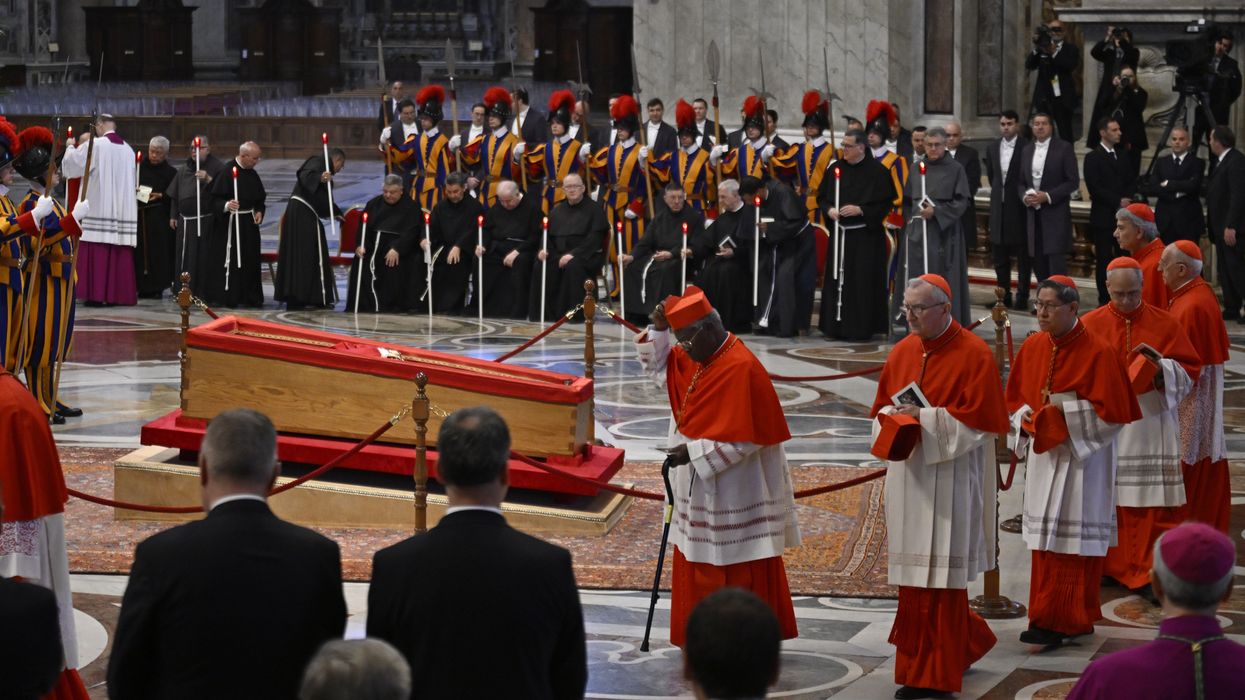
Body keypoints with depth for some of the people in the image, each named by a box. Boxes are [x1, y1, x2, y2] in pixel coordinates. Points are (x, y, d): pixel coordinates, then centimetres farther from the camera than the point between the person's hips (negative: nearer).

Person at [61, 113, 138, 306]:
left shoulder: (94, 146, -7)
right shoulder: (128, 149, 8)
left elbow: (71, 164, 0)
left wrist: (70, 147, 19)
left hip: (99, 209, -5)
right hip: (124, 209, 5)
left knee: (97, 252, -4)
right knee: (121, 253, 6)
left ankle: (97, 294, -7)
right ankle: (121, 293, 7)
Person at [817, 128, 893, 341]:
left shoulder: (877, 171, -6)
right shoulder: (836, 168, 9)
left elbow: (885, 203, -6)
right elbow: (821, 196, 14)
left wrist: (860, 210, -16)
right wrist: (829, 210, -6)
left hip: (866, 237, -5)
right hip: (840, 233, 5)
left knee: (862, 282, -5)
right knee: (837, 280, 4)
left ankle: (860, 328, 1)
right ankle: (836, 326, 11)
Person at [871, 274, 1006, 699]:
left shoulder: (973, 354, -9)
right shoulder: (902, 353, 10)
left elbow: (981, 418, -13)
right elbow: (881, 408, 16)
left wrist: (925, 418, -18)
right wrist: (894, 417, -7)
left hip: (949, 479, -6)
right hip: (907, 477, 6)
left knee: (937, 577, -4)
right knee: (912, 573, 9)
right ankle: (965, 645, 27)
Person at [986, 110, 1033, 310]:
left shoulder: (1027, 148, -10)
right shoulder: (992, 148, 9)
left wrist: (1025, 196, -1)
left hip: (1020, 208, -6)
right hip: (999, 208, 6)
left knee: (1023, 256, 1)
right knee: (999, 255, 10)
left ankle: (1022, 297, 6)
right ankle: (1004, 296, 18)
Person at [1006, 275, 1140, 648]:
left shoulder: (1098, 352, -13)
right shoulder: (1032, 347, 5)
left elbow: (1112, 410, -14)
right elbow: (1016, 397, 15)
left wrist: (1063, 411, -18)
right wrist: (1027, 417, -6)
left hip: (1082, 457, -6)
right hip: (1044, 453, 6)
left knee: (1074, 541, -4)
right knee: (1046, 540, 8)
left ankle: (1060, 622, -2)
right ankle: (1049, 619, 14)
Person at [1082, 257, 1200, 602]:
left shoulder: (1165, 323, 3)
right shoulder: (1090, 325, 3)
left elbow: (1190, 370, 3)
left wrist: (1161, 366, -16)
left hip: (1152, 427, 0)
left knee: (1154, 506, -3)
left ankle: (1149, 574, 2)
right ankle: (1110, 568, 18)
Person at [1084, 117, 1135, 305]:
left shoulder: (1123, 156, 16)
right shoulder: (1093, 157, -2)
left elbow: (1130, 182, 16)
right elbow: (1094, 188, -10)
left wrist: (1127, 200, -4)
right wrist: (1118, 201, -12)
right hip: (1103, 217, -5)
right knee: (1104, 259, -2)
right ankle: (1104, 300, 2)